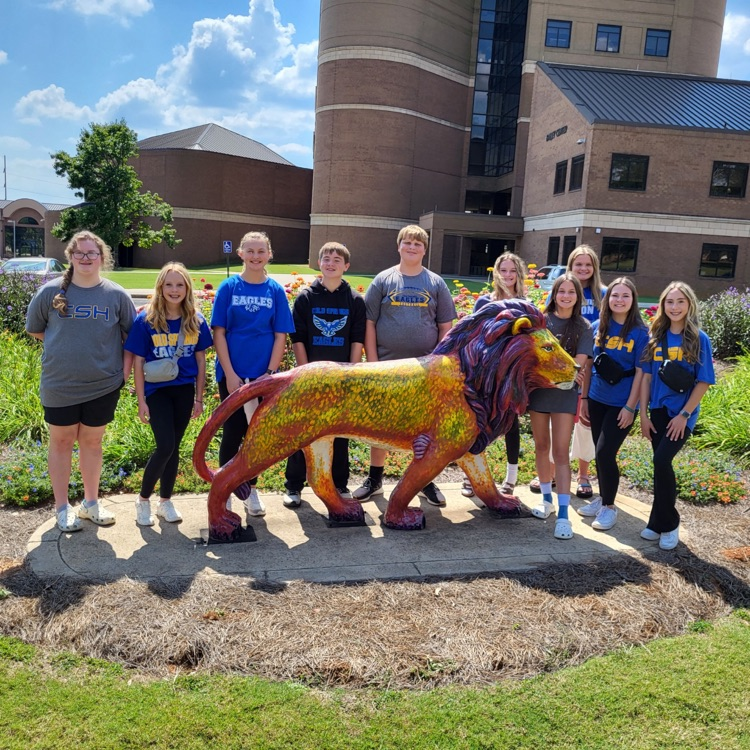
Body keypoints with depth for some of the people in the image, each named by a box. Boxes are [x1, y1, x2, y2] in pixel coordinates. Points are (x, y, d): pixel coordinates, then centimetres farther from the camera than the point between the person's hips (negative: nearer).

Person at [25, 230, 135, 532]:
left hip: (103, 385, 1)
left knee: (92, 442, 14)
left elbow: (132, 335, 6)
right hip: (59, 385, 0)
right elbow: (34, 329, 9)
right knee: (61, 442, 10)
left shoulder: (116, 295, -2)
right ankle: (62, 508, 24)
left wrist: (125, 367, 0)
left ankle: (91, 503, 29)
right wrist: (64, 346, 2)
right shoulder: (51, 291, -4)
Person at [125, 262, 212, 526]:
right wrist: (141, 401, -7)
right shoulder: (146, 320, -7)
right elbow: (138, 361, -5)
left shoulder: (196, 321, 1)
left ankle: (165, 501, 25)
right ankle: (143, 500, 11)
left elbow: (200, 360, 6)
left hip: (184, 391, 3)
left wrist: (199, 398, 6)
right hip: (157, 390, -3)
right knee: (165, 447, -10)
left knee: (173, 447, 10)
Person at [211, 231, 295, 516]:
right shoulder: (228, 287, -2)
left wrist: (271, 373, -8)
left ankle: (250, 490, 26)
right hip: (232, 374, -1)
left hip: (264, 375, 2)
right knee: (233, 432, 2)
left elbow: (280, 336, 0)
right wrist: (230, 374, -11)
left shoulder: (276, 291, 1)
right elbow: (219, 333, -4)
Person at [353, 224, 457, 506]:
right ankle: (375, 479, 22)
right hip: (387, 367, 0)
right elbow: (369, 323, 1)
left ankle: (426, 482, 22)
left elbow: (445, 327, 6)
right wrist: (372, 361, -6)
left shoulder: (436, 283, 6)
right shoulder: (383, 280, 3)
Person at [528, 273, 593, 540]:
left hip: (565, 394, -2)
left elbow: (579, 364, -5)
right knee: (541, 446, 11)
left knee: (560, 452, -6)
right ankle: (546, 498, 28)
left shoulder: (583, 327, 1)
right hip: (538, 389, 2)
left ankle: (563, 513, -6)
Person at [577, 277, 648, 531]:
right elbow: (589, 364, 8)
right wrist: (584, 398, 7)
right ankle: (602, 498, 32)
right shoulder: (598, 327, 2)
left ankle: (609, 506, 12)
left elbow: (641, 373, -10)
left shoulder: (640, 332, -10)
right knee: (600, 453, 14)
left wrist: (630, 407, -12)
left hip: (621, 404, -4)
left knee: (605, 453, -7)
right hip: (597, 400, 4)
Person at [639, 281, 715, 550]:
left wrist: (684, 414, -12)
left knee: (662, 460, -17)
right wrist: (643, 414, 2)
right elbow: (646, 377, 6)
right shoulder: (656, 337, 4)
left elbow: (704, 382, -7)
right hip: (658, 411, 4)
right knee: (662, 465, 8)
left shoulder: (699, 339, -6)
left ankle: (668, 524, 0)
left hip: (682, 414, -4)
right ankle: (658, 523, 21)